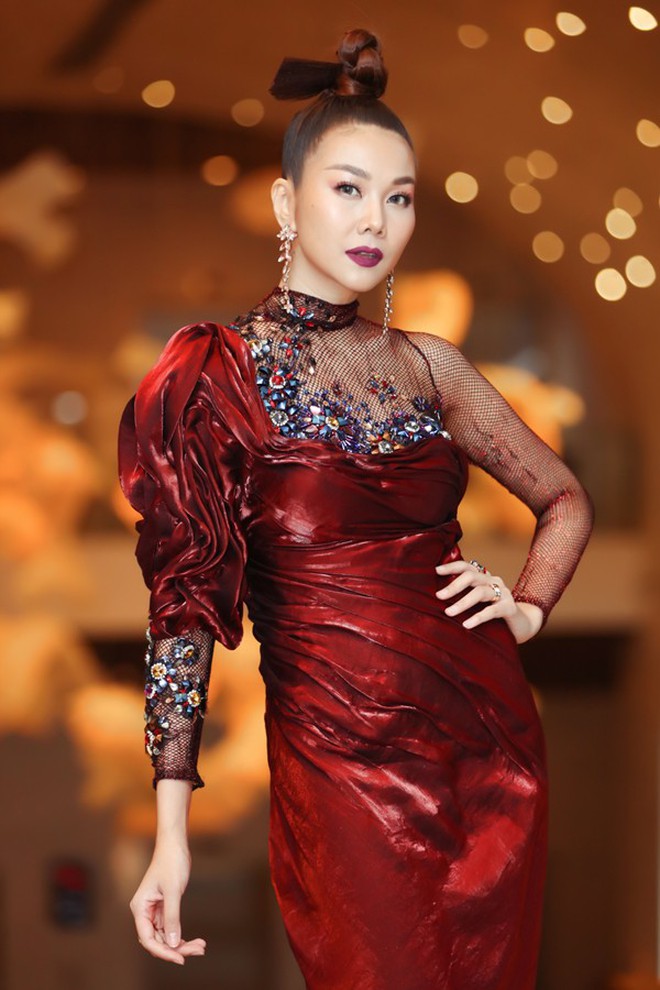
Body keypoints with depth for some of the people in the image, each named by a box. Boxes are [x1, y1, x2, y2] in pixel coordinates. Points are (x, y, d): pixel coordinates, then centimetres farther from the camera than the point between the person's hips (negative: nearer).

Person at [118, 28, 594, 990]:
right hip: (339, 763, -4)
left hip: (494, 746, 4)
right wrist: (171, 832, -12)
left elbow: (567, 499, 22)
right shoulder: (216, 372, -4)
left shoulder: (427, 362, 8)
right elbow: (182, 605, -6)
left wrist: (530, 607, 3)